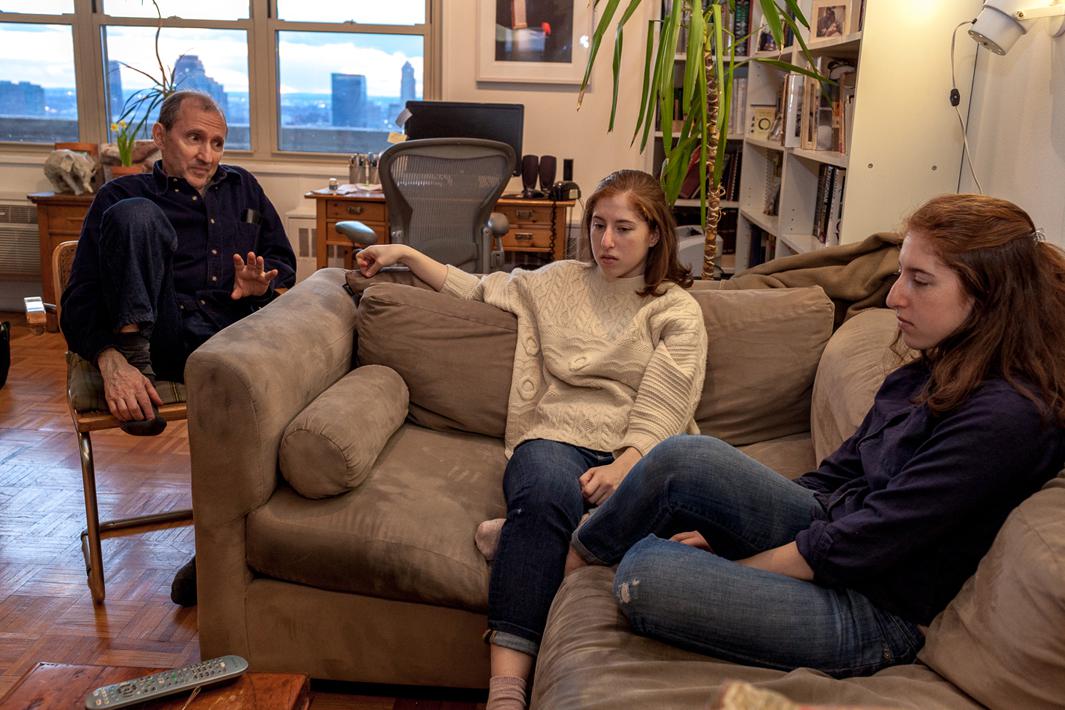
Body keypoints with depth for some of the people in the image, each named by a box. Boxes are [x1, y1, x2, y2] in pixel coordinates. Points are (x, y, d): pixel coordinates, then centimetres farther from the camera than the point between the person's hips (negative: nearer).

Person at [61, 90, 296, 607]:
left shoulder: (241, 187, 26)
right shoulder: (122, 196, 13)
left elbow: (284, 263, 27)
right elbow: (79, 302, 3)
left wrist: (261, 284, 0)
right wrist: (111, 361, -18)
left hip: (232, 335, 3)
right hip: (163, 332, -2)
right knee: (135, 214, -23)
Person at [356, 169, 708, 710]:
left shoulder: (678, 312, 11)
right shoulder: (557, 283, 22)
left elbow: (659, 415, 0)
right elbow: (477, 289, 29)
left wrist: (620, 470, -18)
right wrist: (404, 254, 23)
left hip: (636, 456, -1)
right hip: (556, 439, 1)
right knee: (546, 490, -37)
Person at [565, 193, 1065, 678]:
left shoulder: (1006, 417, -23)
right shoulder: (928, 373, 5)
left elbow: (864, 544, -23)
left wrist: (733, 567, -13)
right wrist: (727, 525, 2)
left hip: (875, 612, -8)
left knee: (645, 575, -22)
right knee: (686, 456, -15)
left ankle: (582, 555, 13)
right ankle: (580, 551, 11)